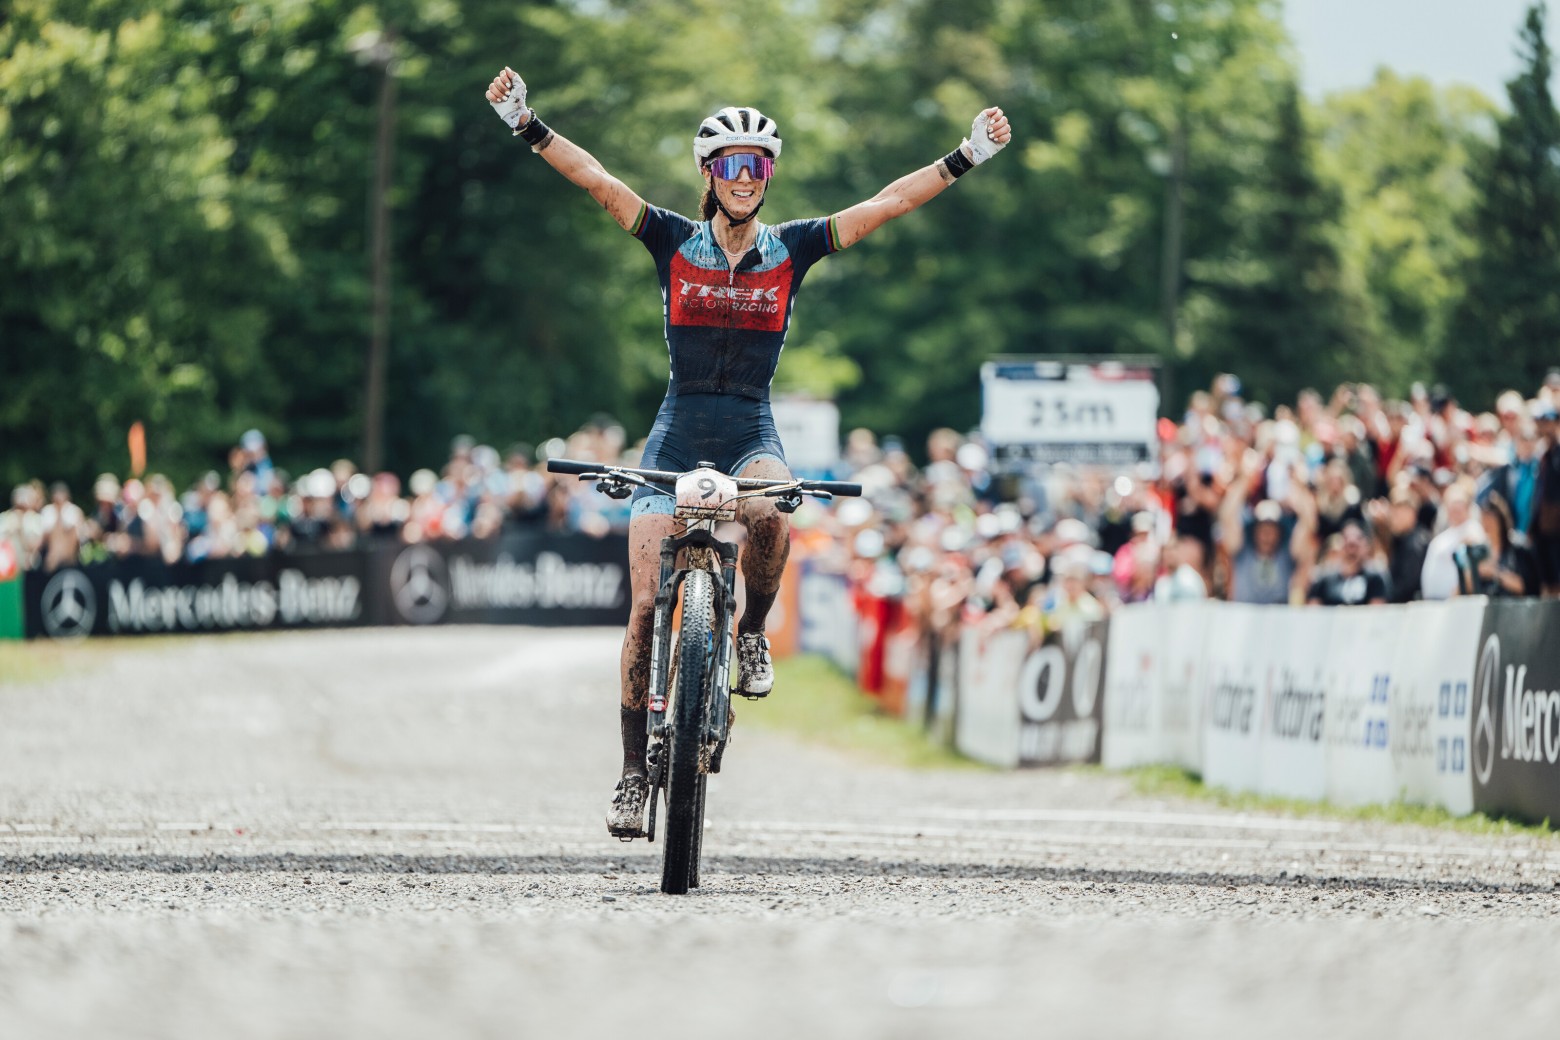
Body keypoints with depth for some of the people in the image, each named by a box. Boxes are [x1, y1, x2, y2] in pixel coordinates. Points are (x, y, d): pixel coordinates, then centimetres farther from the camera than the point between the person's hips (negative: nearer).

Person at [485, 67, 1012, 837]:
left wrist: (966, 160, -11)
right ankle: (634, 773, 3)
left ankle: (753, 634, -5)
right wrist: (527, 127, -21)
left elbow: (886, 205, -3)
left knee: (768, 515, -36)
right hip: (677, 434, 0)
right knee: (646, 604, -8)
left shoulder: (790, 250, 2)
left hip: (751, 434, 0)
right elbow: (597, 181, -10)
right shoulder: (674, 243, 0)